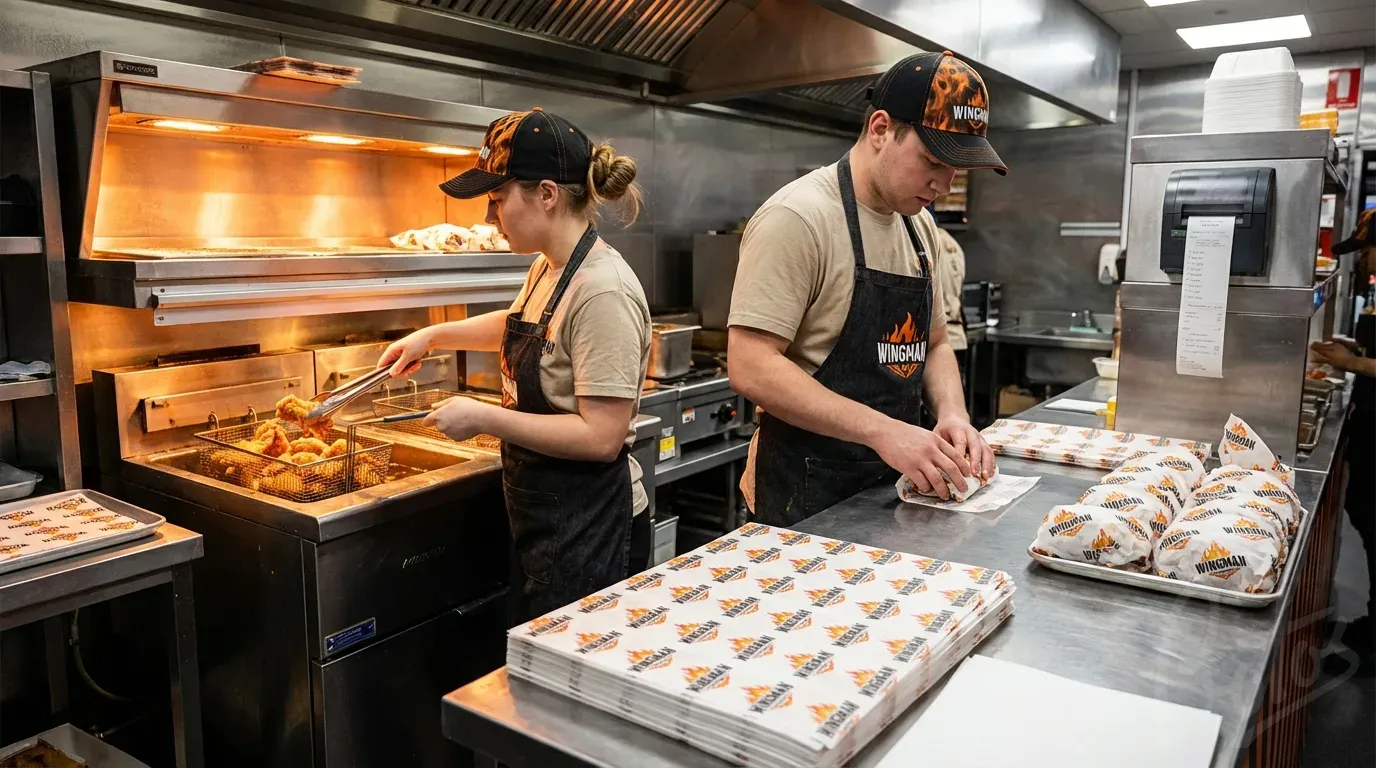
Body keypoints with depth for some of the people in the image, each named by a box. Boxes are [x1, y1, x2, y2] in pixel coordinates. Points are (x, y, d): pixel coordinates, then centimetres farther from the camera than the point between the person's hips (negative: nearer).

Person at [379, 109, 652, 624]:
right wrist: (433, 335, 22)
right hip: (539, 514, 9)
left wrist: (484, 418, -21)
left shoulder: (602, 291, -24)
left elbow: (601, 437, -27)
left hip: (586, 524, -9)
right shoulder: (546, 269, 5)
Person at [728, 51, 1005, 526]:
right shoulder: (798, 218, -17)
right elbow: (751, 367, -23)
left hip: (896, 483, 8)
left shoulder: (921, 227, 8)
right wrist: (882, 430, -27)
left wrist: (952, 415, -4)